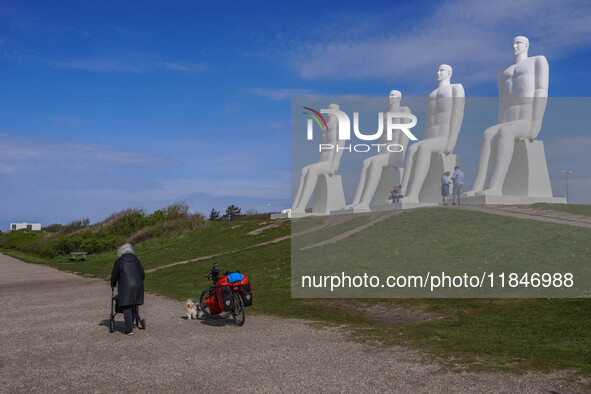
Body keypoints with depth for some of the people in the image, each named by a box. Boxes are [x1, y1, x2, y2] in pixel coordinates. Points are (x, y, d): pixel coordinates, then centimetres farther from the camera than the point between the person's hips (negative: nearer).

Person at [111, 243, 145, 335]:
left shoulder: (119, 262, -1)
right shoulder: (136, 260, 10)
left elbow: (114, 276, 7)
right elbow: (143, 274, 13)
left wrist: (112, 285, 26)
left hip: (126, 287, -4)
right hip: (138, 286, 4)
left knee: (127, 308, 0)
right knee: (134, 306, 15)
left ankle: (129, 330, -3)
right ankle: (130, 325, 23)